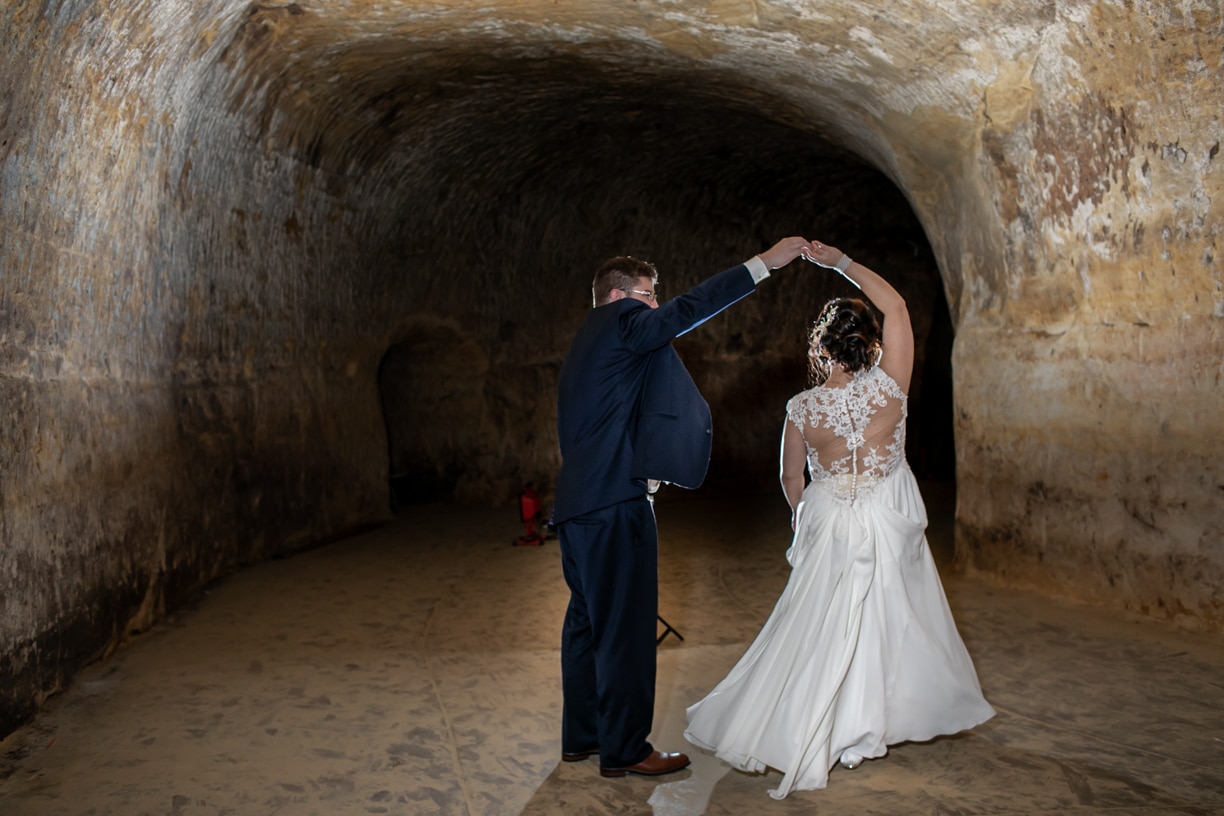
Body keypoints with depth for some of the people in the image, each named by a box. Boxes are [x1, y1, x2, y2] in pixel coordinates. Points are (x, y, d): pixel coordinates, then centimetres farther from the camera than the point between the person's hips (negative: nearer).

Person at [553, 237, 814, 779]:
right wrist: (764, 263, -13)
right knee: (625, 625, -4)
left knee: (588, 621, 15)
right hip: (614, 501, -10)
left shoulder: (585, 344, 23)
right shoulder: (620, 322, -5)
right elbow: (687, 310, -14)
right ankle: (624, 750, 3)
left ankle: (580, 736, 24)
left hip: (578, 502, 10)